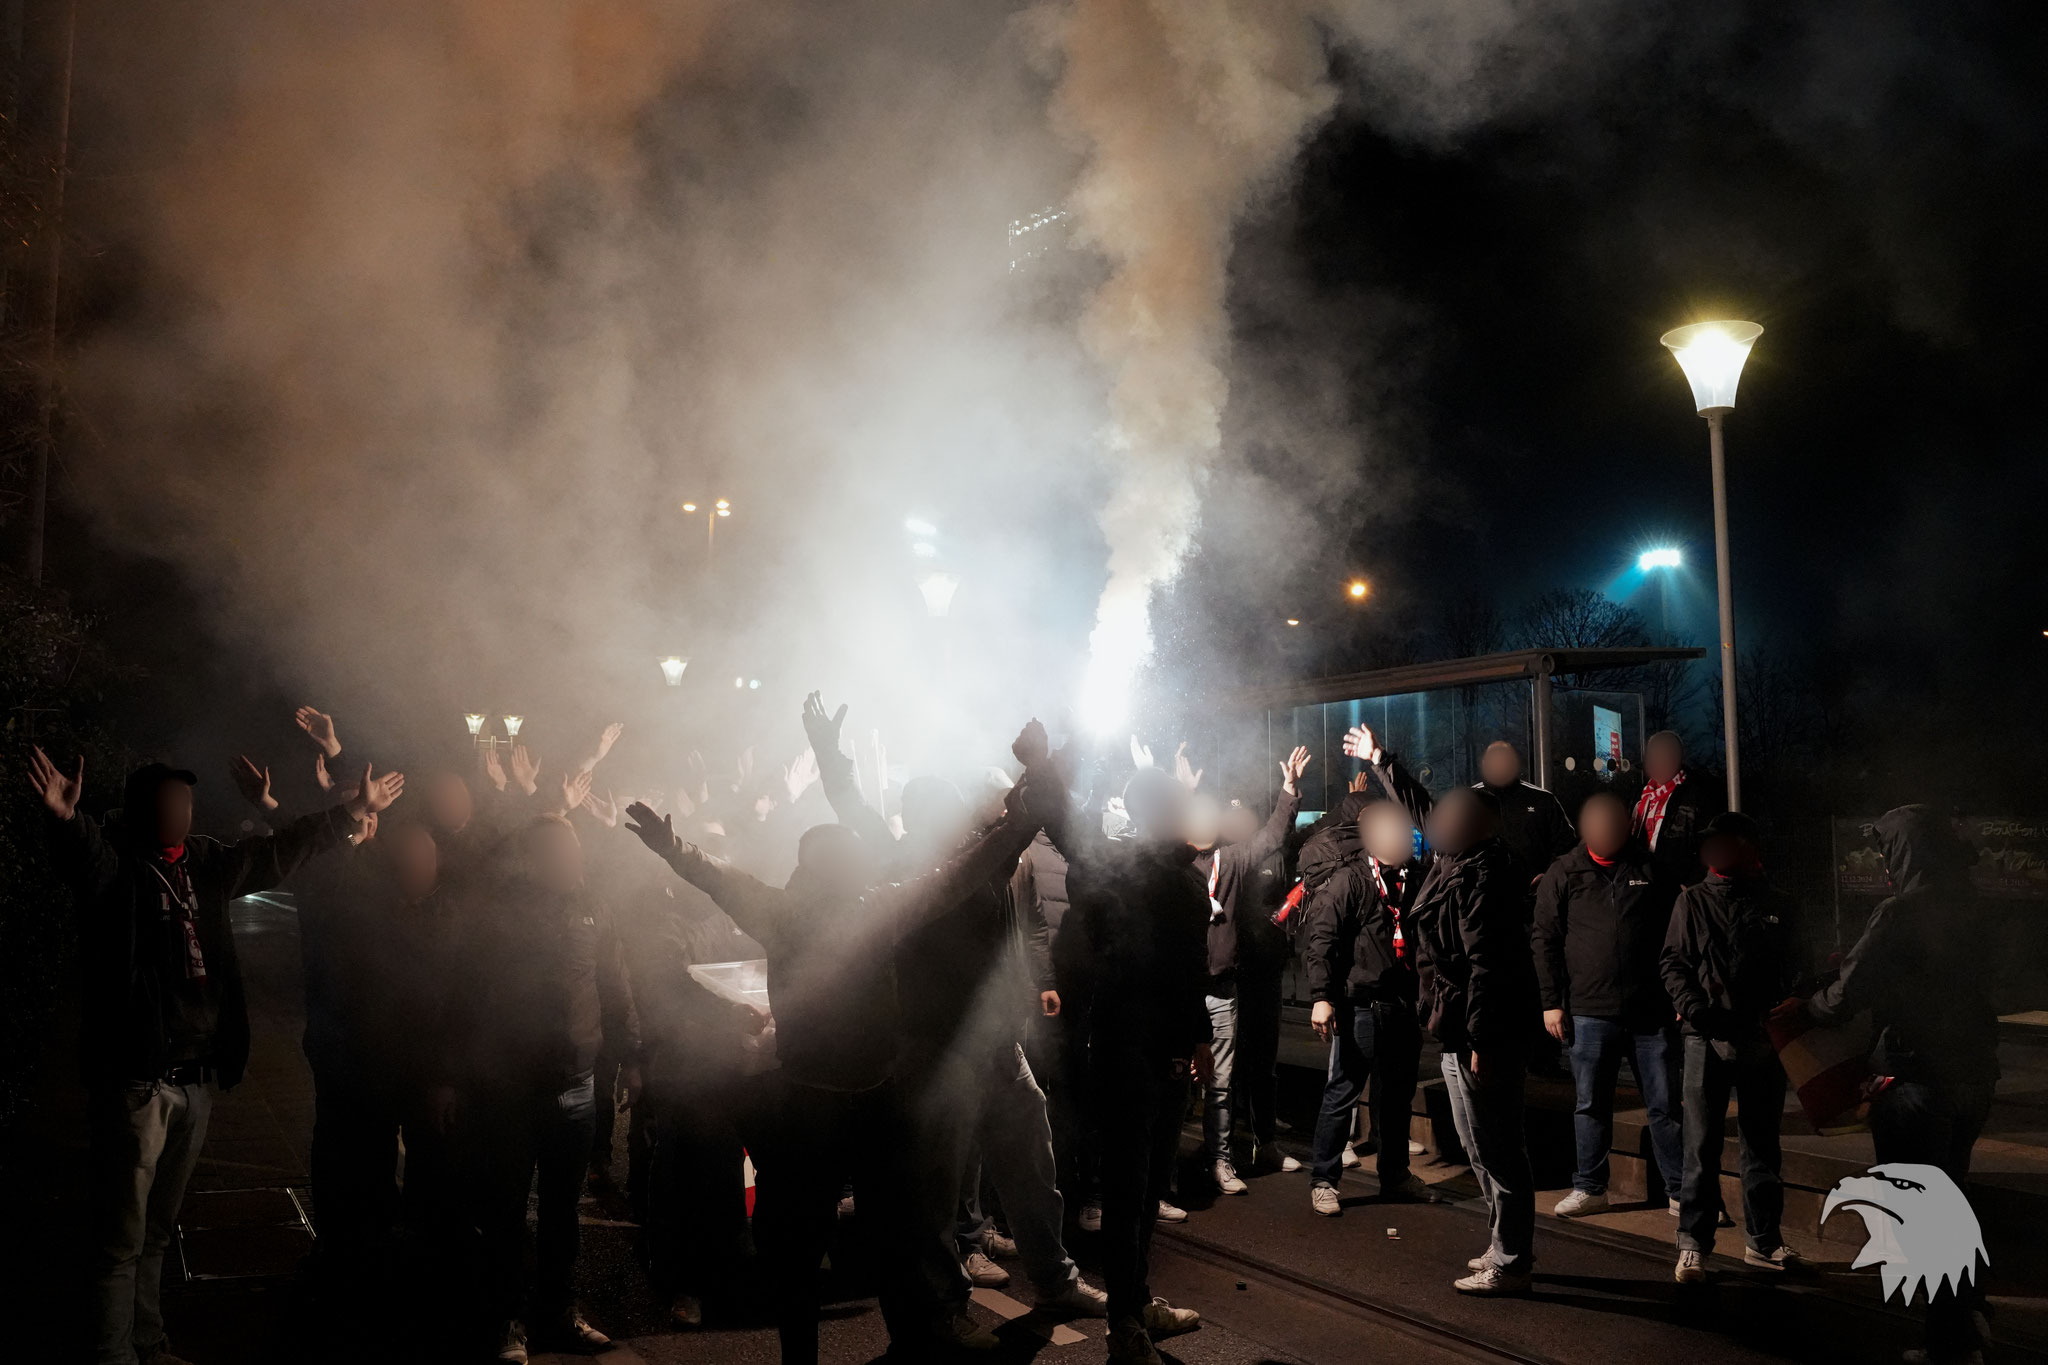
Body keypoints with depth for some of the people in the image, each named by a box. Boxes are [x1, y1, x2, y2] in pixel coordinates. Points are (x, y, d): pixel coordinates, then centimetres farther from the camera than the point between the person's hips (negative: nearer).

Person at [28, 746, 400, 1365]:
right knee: (123, 1235, 0)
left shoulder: (205, 863, 9)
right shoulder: (115, 861, -9)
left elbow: (283, 850, 20)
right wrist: (67, 818, -55)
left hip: (198, 1076, 7)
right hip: (136, 1078, -7)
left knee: (158, 1228, 20)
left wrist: (356, 808, 25)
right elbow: (85, 854, -32)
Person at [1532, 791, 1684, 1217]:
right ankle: (1589, 1187, 21)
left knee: (1665, 1106, 6)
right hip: (1590, 1012, 0)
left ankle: (1681, 1191, 17)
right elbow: (1545, 939, 3)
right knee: (1591, 1105, 9)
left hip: (1652, 1011, 0)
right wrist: (1551, 1002, -2)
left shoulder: (1653, 868, 5)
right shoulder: (1564, 874, 4)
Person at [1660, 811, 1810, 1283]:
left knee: (1762, 1143, 13)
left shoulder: (1779, 906, 10)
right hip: (1707, 1039, -2)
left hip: (1762, 1040, 3)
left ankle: (1764, 1240, 24)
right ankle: (1693, 1244, 4)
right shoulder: (1693, 901, 5)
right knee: (1702, 1146, -2)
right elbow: (1673, 962, 3)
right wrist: (1695, 1008, -12)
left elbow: (1792, 971, 12)